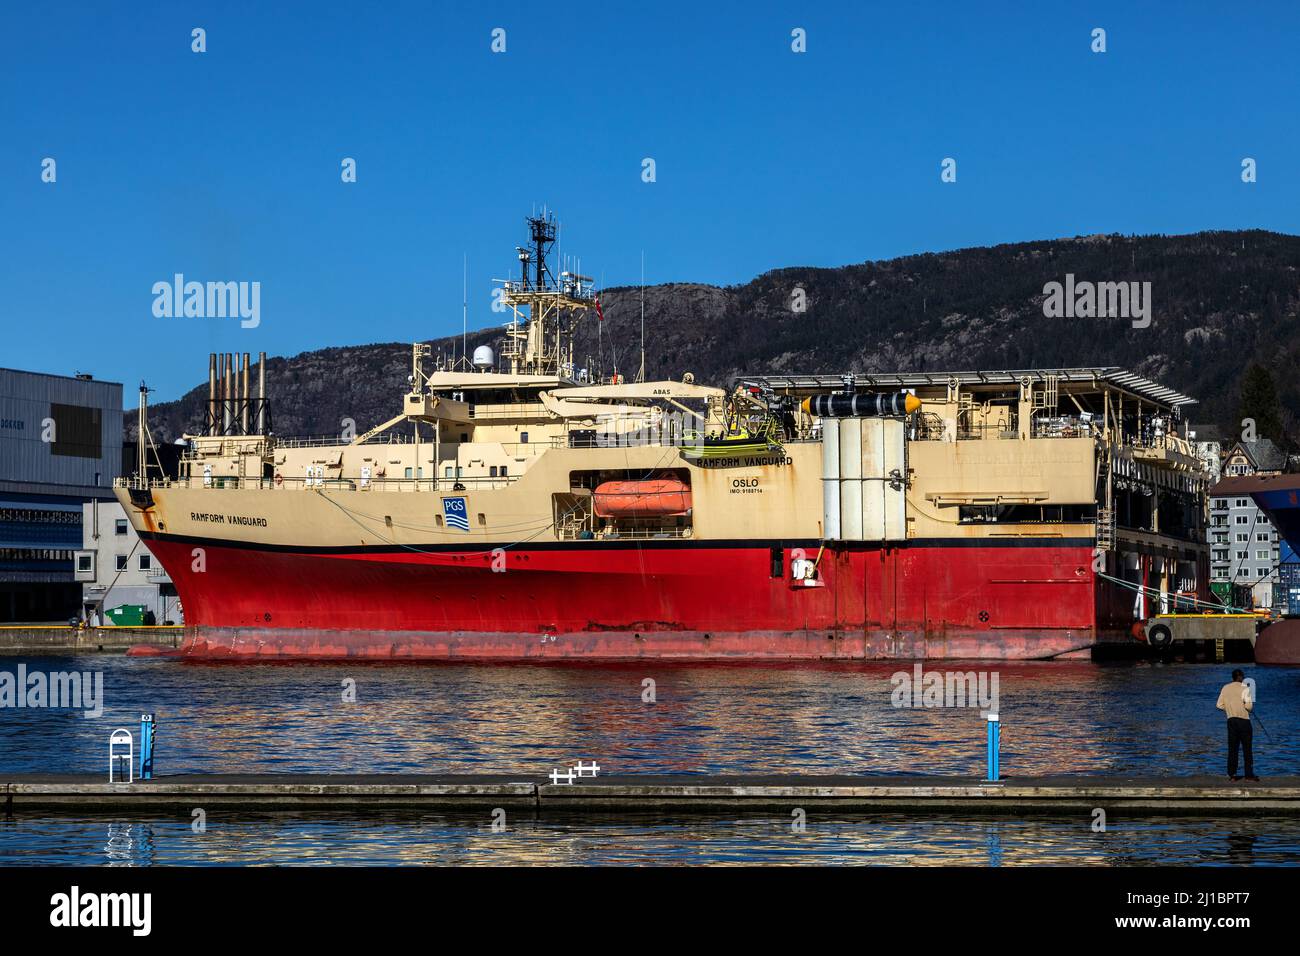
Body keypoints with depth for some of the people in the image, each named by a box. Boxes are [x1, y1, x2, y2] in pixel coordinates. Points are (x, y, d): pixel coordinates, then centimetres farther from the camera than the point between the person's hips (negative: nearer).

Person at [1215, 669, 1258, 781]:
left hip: (1231, 720, 4)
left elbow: (1219, 705, 4)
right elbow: (1248, 705, -18)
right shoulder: (1244, 688, -10)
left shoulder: (1225, 688, 5)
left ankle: (1231, 774, 7)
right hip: (1243, 720, -4)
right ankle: (1249, 774, 5)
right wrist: (1250, 708, 4)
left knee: (1232, 748, 9)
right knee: (1247, 748, 4)